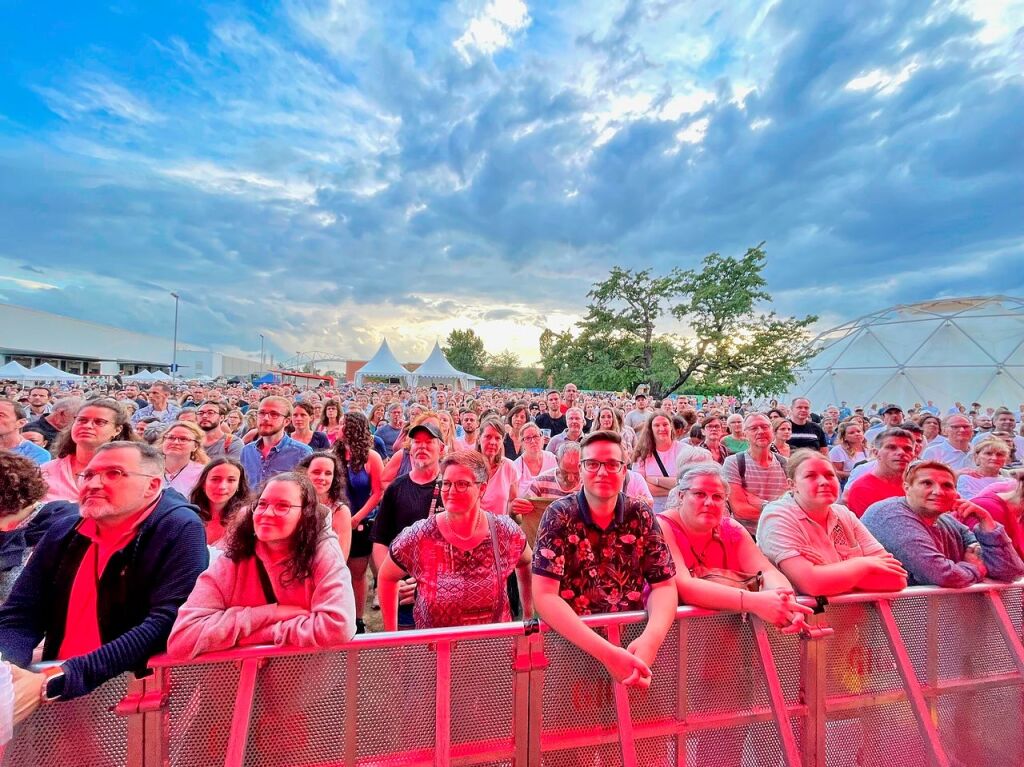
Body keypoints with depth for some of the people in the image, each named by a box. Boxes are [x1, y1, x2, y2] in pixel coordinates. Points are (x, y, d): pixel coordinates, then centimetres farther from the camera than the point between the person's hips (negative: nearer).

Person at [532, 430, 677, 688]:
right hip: (571, 643, -2)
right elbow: (545, 595, -16)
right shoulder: (559, 516, -11)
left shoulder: (641, 516, -2)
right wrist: (607, 653, -24)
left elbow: (664, 585, -1)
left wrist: (651, 638, -19)